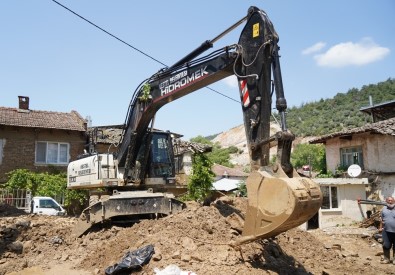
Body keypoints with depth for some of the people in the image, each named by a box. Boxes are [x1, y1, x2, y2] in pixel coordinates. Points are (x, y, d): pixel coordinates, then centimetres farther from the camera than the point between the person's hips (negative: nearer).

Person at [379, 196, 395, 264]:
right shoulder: (384, 209, 8)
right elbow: (382, 219, 13)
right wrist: (380, 227, 8)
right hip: (386, 231, 2)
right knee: (386, 245, 6)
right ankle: (386, 259, 18)